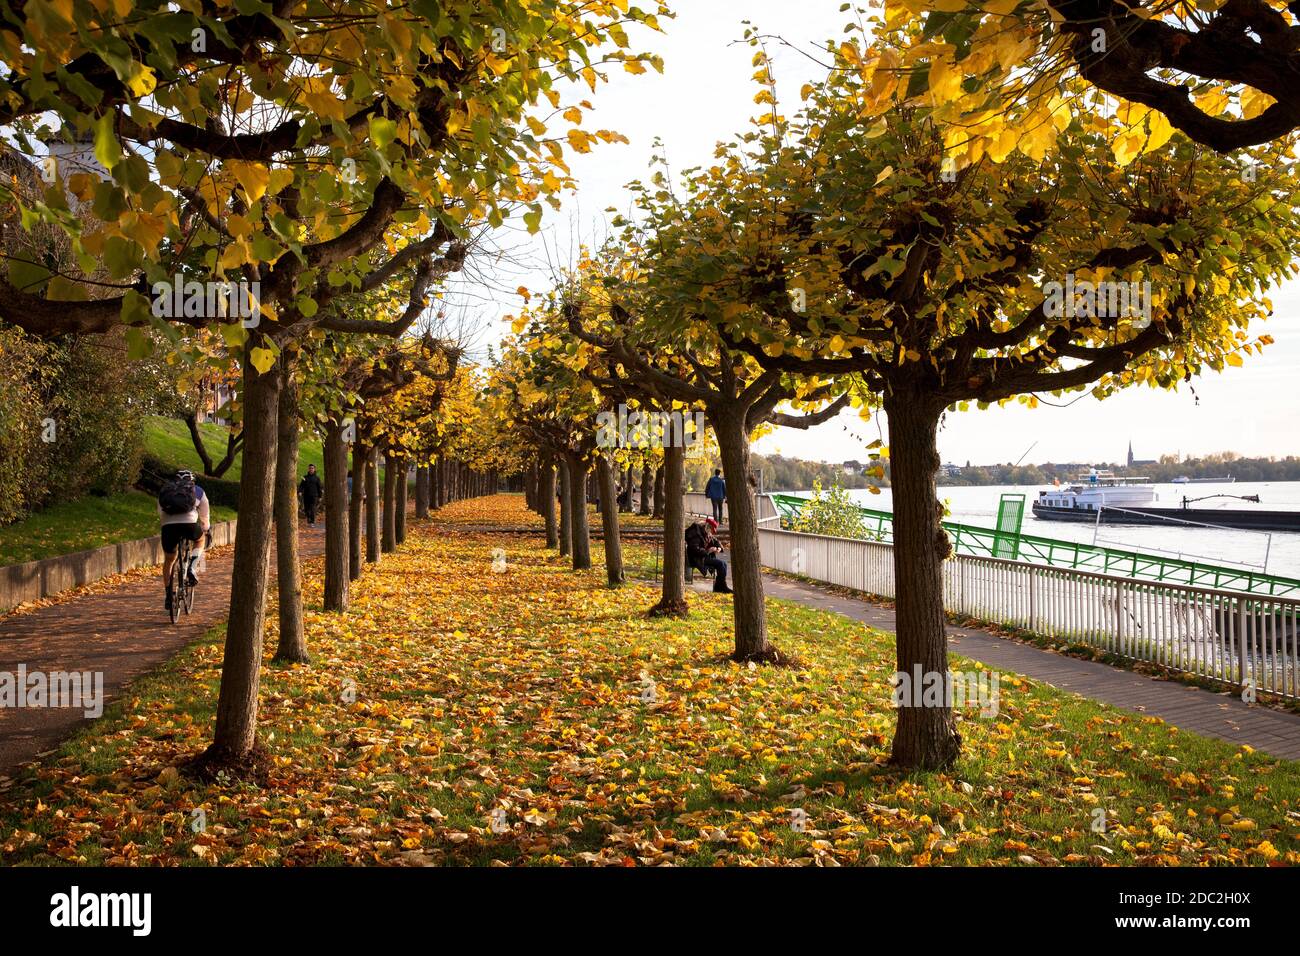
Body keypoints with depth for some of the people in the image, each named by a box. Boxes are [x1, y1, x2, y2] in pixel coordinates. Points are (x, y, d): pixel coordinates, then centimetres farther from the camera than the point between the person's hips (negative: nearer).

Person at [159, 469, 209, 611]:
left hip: (168, 526, 2)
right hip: (189, 524, -2)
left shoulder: (165, 490, 30)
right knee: (199, 540, 33)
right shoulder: (198, 491, 25)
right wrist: (205, 529, 49)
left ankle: (168, 596, 24)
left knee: (168, 561, 23)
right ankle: (191, 567, 8)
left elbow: (161, 515, 36)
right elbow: (205, 516, 32)